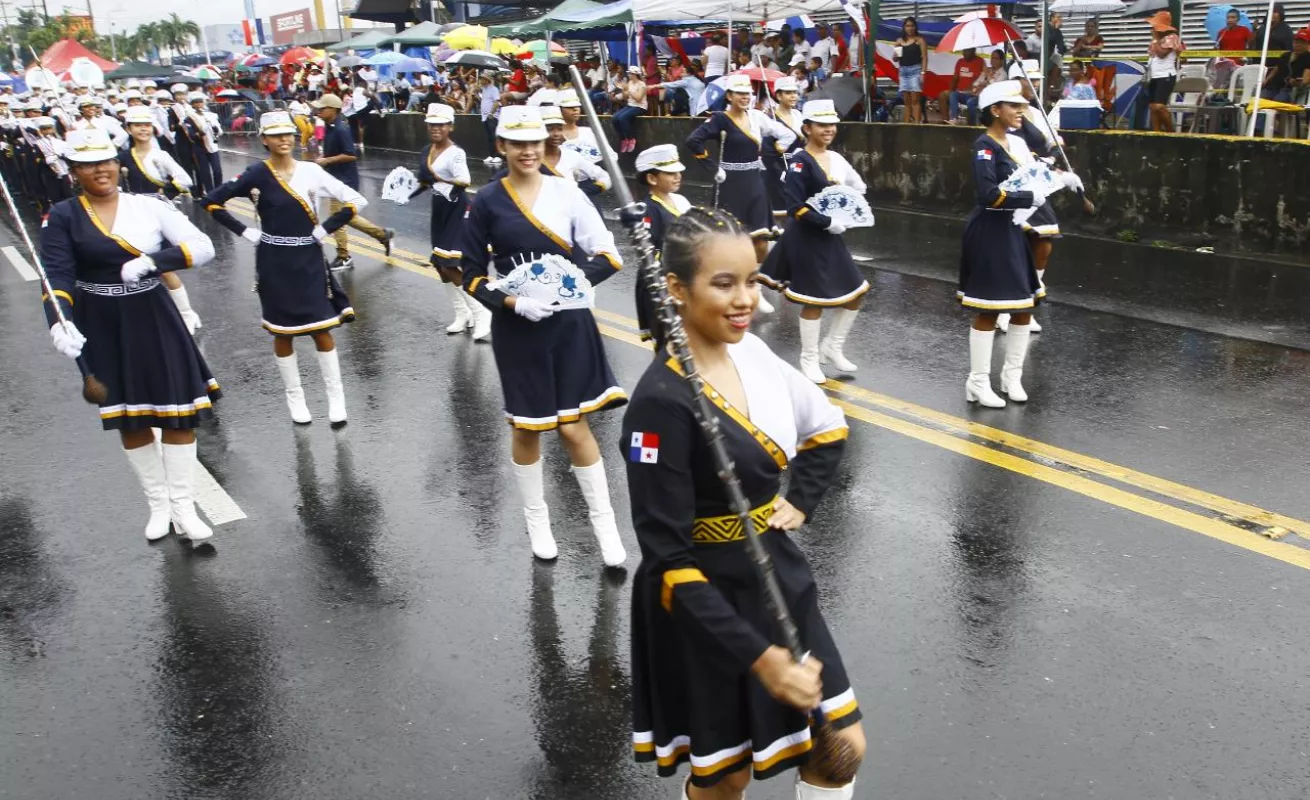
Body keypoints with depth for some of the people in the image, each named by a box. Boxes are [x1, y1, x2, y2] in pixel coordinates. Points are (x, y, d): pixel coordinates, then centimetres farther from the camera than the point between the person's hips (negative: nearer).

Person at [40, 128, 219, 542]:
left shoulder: (149, 206, -4)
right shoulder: (62, 217, -5)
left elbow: (203, 248, -12)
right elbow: (57, 276, -13)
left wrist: (151, 261, -24)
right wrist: (59, 321, -30)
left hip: (154, 323, 0)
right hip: (102, 332, 0)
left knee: (178, 410, 0)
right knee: (129, 417, 11)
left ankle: (183, 508, 13)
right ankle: (158, 505, 28)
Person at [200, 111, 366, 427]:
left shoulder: (311, 171, -4)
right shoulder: (258, 174, -7)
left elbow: (353, 201, -6)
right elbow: (212, 201, -4)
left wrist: (324, 229, -7)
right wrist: (245, 232, -7)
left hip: (308, 259, 1)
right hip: (274, 262, 0)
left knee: (321, 329, 1)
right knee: (282, 331, 8)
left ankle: (336, 397, 11)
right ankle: (295, 397, 22)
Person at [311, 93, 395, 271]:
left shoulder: (341, 130, -19)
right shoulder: (328, 128, 8)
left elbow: (351, 155, -24)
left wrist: (326, 161, -20)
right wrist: (322, 158, 6)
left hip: (344, 180, -10)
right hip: (337, 179, 10)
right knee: (348, 216, 17)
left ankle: (344, 257, 8)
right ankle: (383, 234, 27)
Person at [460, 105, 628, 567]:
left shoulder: (566, 191, -3)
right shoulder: (487, 202, -3)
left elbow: (609, 257, -6)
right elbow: (472, 276, -2)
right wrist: (514, 302, -17)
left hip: (568, 324, 0)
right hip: (517, 330, 0)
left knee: (573, 427, 1)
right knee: (525, 428, 11)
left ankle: (604, 523, 19)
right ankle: (536, 520, 33)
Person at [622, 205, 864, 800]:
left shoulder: (751, 351, -4)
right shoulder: (661, 403, -26)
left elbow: (828, 428, 15)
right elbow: (669, 560, -24)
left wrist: (799, 503, 3)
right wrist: (759, 657, -25)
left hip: (777, 580, 7)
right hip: (705, 607, -6)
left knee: (843, 749, 15)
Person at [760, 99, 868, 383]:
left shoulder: (835, 159, 8)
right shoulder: (799, 162, -14)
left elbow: (858, 188, 15)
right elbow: (796, 208, -20)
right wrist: (828, 223, -20)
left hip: (830, 238, 8)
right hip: (806, 239, -8)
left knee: (856, 293, 8)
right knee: (814, 299, 1)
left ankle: (831, 348, 26)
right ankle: (809, 359, 19)